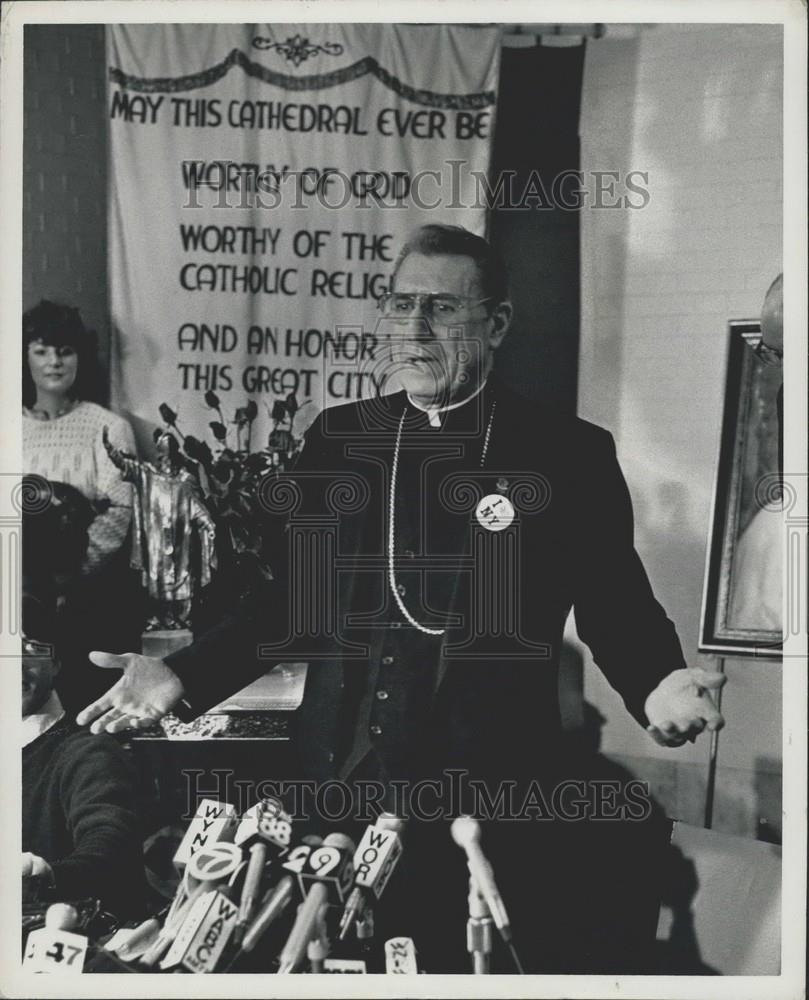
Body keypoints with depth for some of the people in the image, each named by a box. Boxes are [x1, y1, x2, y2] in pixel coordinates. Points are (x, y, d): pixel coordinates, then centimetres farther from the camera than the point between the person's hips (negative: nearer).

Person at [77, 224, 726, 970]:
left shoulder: (569, 453, -4)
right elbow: (298, 599, 10)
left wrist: (655, 685, -22)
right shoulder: (338, 438, 6)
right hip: (340, 784, 3)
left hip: (494, 799, -3)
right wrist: (185, 677, 0)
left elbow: (616, 608, -1)